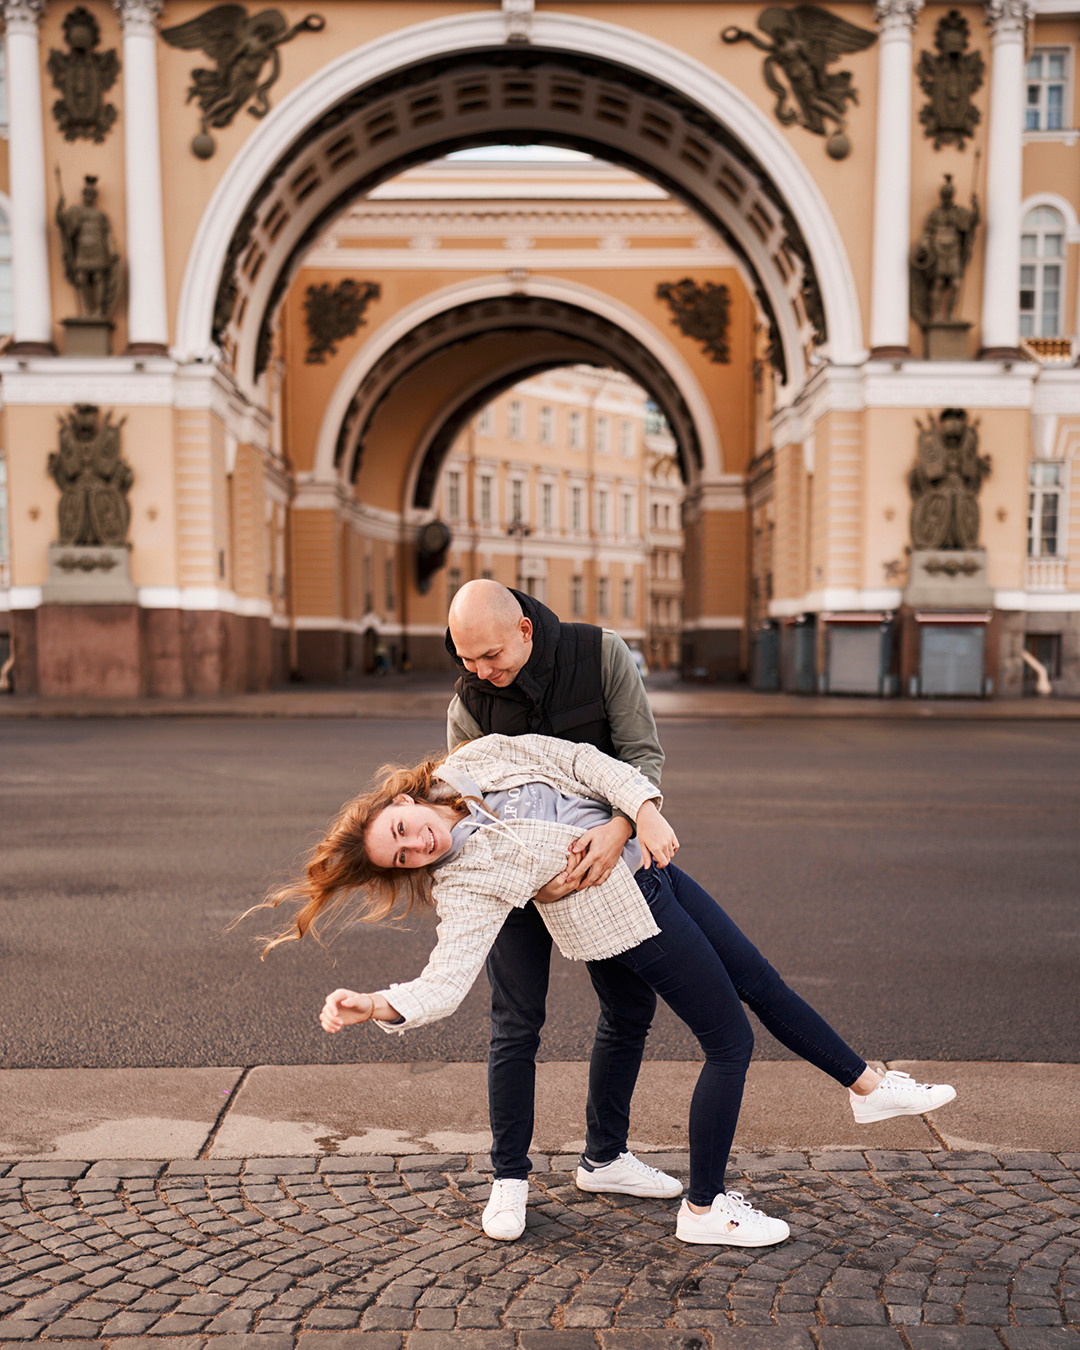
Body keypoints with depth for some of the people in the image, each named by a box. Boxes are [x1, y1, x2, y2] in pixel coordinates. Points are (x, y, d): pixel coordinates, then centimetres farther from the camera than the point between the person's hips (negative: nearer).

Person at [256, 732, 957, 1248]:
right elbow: (445, 981, -25)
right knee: (731, 1041, -1)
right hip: (628, 915, -5)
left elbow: (582, 760, -7)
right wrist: (379, 1006, -42)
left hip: (654, 866, 5)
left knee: (764, 984, 15)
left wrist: (645, 809, -19)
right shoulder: (462, 884, -17)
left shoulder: (483, 757, -7)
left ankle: (869, 1085, 35)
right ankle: (704, 1209, 14)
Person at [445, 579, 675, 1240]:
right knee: (517, 1024, -4)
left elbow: (644, 751, -19)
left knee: (632, 1004, 7)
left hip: (598, 857, 2)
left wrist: (618, 828, -38)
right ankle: (510, 1176, 13)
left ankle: (604, 1158, 24)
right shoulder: (468, 705, -16)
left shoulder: (601, 652, -17)